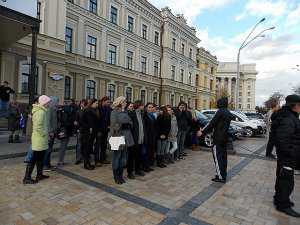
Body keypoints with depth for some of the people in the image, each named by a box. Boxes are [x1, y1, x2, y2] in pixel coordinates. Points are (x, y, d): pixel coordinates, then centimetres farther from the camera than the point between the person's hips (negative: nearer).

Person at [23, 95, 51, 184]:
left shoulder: (42, 111, 12)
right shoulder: (40, 112, -19)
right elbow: (38, 127, -25)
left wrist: (46, 132, 13)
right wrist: (45, 134, -15)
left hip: (42, 138, 10)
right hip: (39, 138, -10)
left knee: (40, 157, 17)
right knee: (34, 158, -2)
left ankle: (39, 174, 28)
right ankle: (27, 178, 8)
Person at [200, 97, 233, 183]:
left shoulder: (220, 111, -15)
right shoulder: (228, 113, 13)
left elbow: (212, 123, -17)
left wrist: (203, 132, -11)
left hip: (218, 137, -9)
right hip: (225, 137, 9)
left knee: (217, 156, -5)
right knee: (223, 156, 15)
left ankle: (221, 176, -3)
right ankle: (223, 174, 24)